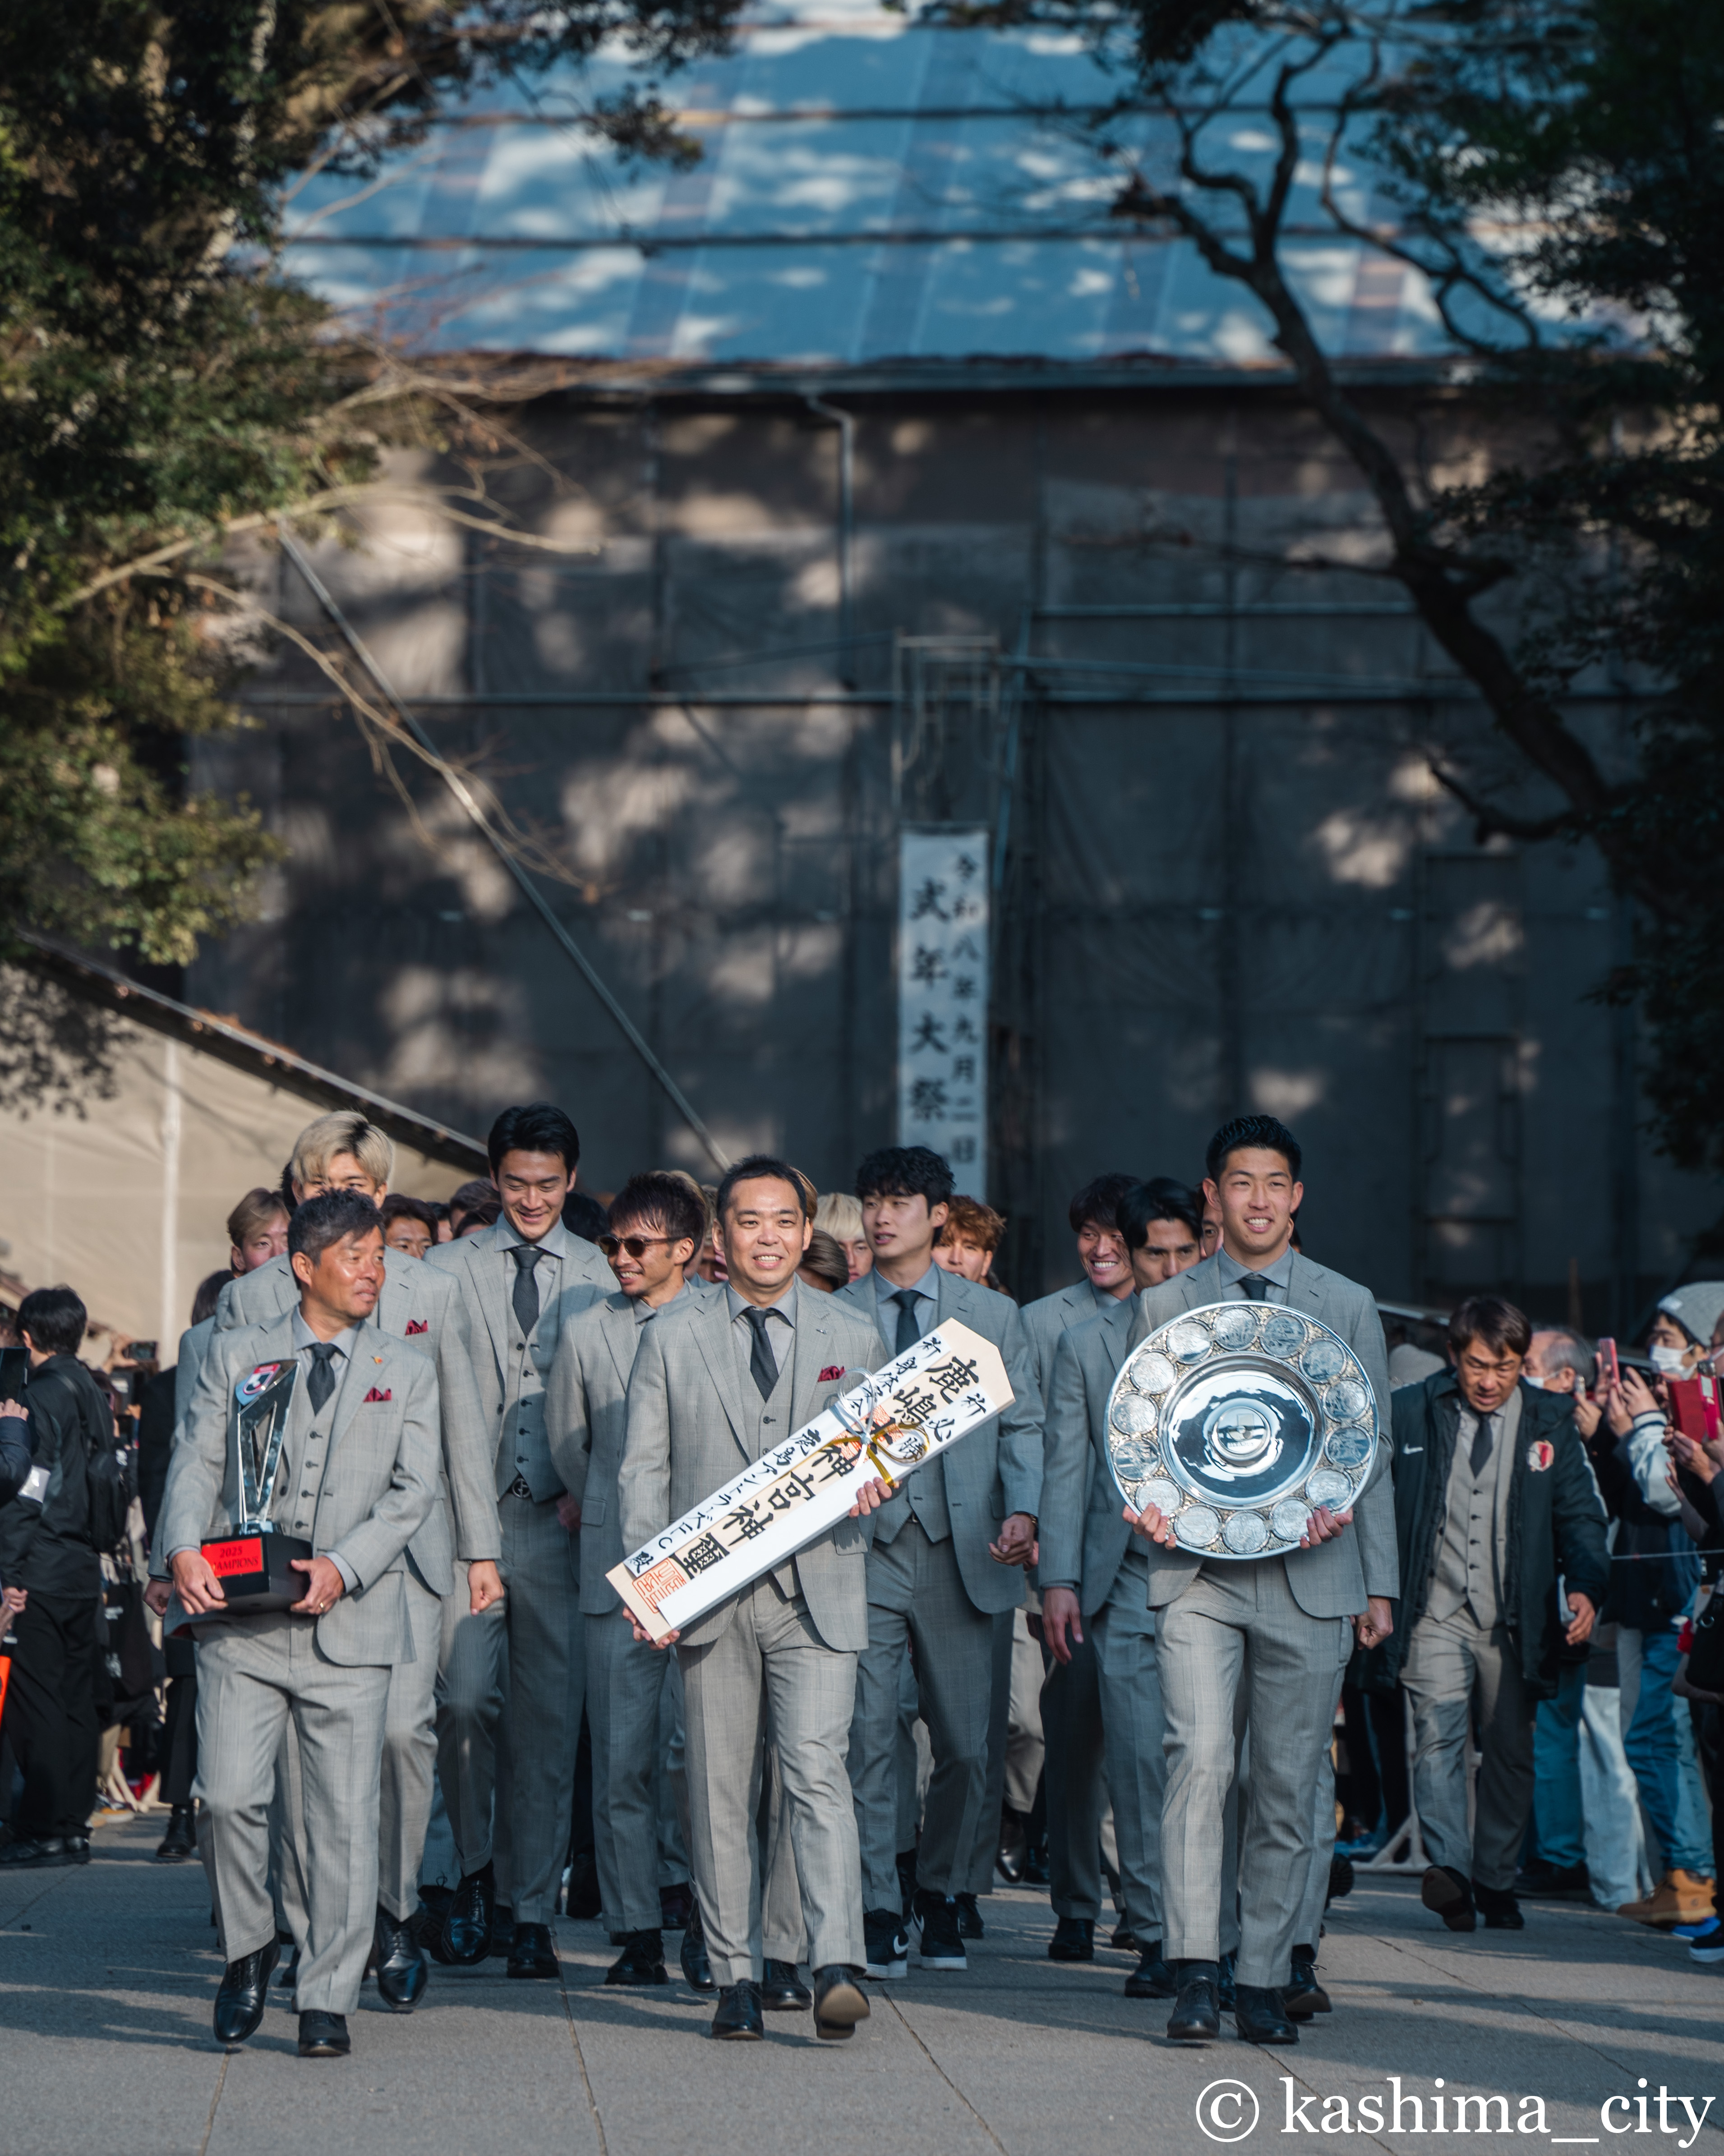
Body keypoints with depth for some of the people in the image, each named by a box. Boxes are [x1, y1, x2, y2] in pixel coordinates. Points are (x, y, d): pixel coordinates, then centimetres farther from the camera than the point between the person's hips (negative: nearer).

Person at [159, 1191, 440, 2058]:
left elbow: (412, 1491, 3)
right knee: (228, 1796, -9)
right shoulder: (234, 1354, 11)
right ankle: (247, 1947, 16)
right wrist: (186, 1548, -15)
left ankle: (327, 2000, 9)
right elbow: (197, 1462, 4)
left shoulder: (409, 1372, 12)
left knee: (345, 1816, -1)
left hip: (350, 1622, 1)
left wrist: (344, 1567, -13)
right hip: (240, 1621, 0)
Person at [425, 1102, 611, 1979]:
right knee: (465, 1697, -13)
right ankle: (476, 1868, 9)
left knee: (549, 1717, 0)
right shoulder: (448, 1269, 11)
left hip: (556, 1516, 0)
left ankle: (530, 1909, 7)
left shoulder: (600, 1278, 10)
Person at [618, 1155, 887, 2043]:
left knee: (817, 1770, -14)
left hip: (816, 1593, -1)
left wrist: (872, 1480, -6)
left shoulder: (853, 1336, 11)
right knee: (721, 1790, 3)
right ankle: (737, 1978, 10)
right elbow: (642, 1467, 7)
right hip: (710, 1594, 1)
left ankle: (837, 1968, -21)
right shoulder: (673, 1337, 8)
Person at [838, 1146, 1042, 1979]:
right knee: (866, 1738, -6)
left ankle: (942, 1897, 21)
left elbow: (1023, 1424, 8)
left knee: (969, 1745, 3)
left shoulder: (993, 1315, 12)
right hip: (865, 1548, -1)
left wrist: (1022, 1510, -8)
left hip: (966, 1556, 1)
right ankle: (876, 1911, 1)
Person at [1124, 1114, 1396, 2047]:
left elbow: (1372, 1446, 13)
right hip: (1197, 1571, -1)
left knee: (1289, 1785, 2)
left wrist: (1379, 1582, 7)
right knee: (1200, 1758, -17)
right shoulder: (1164, 1306, 11)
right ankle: (1195, 1973, -18)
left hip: (1311, 1578, 1)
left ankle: (1264, 1982, 10)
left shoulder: (1349, 1307, 12)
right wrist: (1146, 1504, -9)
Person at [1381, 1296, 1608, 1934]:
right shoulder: (1408, 1414, 1)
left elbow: (1580, 1516, 6)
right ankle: (1449, 1870, -29)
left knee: (1510, 1753, 8)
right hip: (1435, 1613, -2)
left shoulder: (1549, 1421, 5)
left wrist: (1585, 1586, -11)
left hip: (1515, 1619, 2)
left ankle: (1495, 1883, 19)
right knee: (1439, 1736, -19)